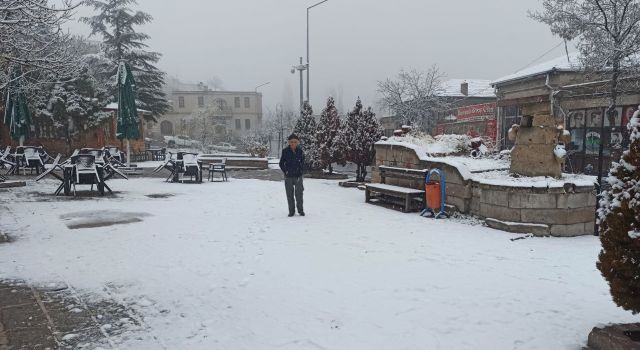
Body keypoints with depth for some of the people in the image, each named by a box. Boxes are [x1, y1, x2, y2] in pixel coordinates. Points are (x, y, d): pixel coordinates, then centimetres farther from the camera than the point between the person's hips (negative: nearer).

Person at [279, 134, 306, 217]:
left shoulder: (300, 151, 0)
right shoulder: (285, 151, -3)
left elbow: (303, 163, 9)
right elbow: (281, 163, 4)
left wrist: (301, 172, 0)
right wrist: (285, 171, -4)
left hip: (298, 176, 0)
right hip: (288, 177, 0)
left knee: (299, 194, 2)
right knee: (290, 195, 7)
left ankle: (301, 210, 17)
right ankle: (291, 211, 17)